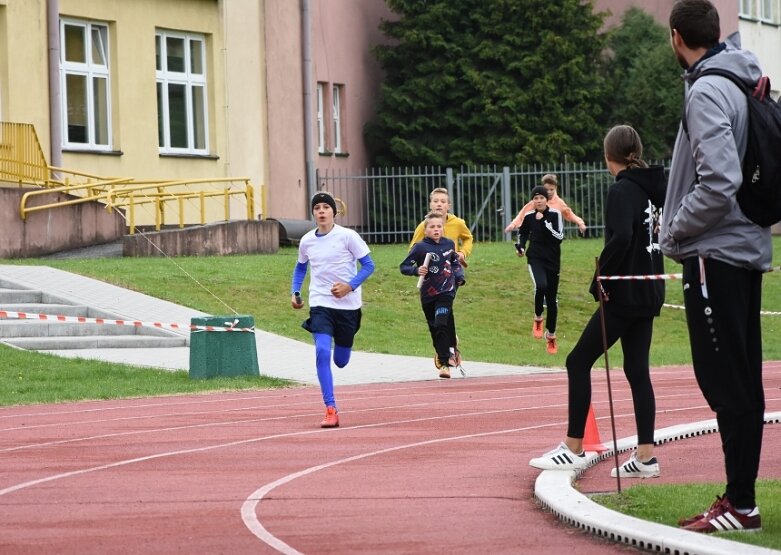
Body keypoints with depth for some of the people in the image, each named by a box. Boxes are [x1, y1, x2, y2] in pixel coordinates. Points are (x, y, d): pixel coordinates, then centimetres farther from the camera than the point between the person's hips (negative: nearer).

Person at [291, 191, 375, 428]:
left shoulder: (347, 236, -7)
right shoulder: (307, 241, 3)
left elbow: (368, 265, -4)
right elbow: (300, 267, 21)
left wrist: (349, 286, -18)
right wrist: (295, 292, 7)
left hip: (348, 305, -1)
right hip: (320, 304, 1)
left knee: (341, 361, 10)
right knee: (322, 352, -21)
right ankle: (330, 409, -17)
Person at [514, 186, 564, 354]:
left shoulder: (555, 214, -7)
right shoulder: (529, 216, 0)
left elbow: (560, 237, -17)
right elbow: (523, 233, 19)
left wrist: (543, 221, -22)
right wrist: (520, 246, 1)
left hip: (552, 261, 0)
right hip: (535, 258, 0)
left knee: (552, 298, 7)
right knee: (541, 286, -30)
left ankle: (551, 335, 25)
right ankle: (538, 318, -4)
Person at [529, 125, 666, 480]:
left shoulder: (622, 191, -14)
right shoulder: (654, 189, 10)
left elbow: (620, 237, -27)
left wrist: (600, 280, -16)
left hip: (624, 294, -8)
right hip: (649, 293, 8)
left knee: (579, 362, 0)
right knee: (637, 370, 10)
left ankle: (573, 450, 1)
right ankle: (645, 458, 6)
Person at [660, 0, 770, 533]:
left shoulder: (707, 93, -16)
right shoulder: (746, 86, 12)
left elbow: (719, 182, -25)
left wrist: (676, 230, -11)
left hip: (715, 254, -9)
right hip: (748, 248, 9)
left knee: (724, 380, -7)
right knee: (742, 381, 11)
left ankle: (740, 504, -7)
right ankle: (739, 499, 16)